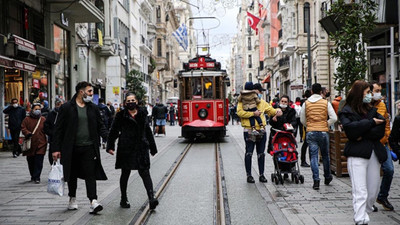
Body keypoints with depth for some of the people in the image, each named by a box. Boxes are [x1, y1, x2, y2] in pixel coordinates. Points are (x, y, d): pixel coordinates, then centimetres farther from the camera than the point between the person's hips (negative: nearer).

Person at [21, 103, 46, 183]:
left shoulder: (43, 119, 7)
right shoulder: (27, 119, 5)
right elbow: (23, 128, 1)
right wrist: (27, 133, -17)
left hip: (41, 144, -1)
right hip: (30, 144, 1)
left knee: (39, 162, -7)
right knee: (31, 162, 10)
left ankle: (37, 177, -5)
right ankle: (33, 175, 28)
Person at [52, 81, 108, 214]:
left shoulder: (93, 108, 9)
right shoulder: (66, 108, -1)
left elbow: (100, 127, 13)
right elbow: (59, 129, -1)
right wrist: (56, 149, -6)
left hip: (89, 147, 1)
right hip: (71, 148, -1)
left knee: (91, 174, -8)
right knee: (72, 174, 12)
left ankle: (93, 201, -13)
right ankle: (72, 199, 30)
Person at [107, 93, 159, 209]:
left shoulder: (142, 114, 9)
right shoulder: (121, 116, 1)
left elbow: (148, 131, 16)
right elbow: (113, 132, 3)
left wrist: (152, 147, 18)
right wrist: (110, 146, -7)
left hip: (141, 148, 1)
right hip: (126, 149, -1)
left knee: (145, 172, -8)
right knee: (125, 174, 9)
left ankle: (151, 198, -14)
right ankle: (124, 199, 23)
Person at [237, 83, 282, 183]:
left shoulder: (263, 103, 17)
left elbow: (271, 110, 21)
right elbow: (240, 112, -16)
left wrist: (277, 111, -1)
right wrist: (253, 114, -20)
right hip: (249, 131, -5)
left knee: (261, 154, 10)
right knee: (249, 153, 0)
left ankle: (261, 175, 18)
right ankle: (249, 175, 8)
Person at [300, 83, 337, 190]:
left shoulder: (306, 103, 2)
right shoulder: (326, 103, -1)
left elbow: (302, 120, 7)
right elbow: (334, 118, -6)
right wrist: (326, 125, 8)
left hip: (311, 133, 0)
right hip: (323, 132, 0)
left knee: (313, 156, 1)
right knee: (325, 155, 16)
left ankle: (316, 181, -7)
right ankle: (327, 177, 30)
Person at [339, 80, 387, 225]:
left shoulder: (371, 110, 16)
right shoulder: (347, 111, 1)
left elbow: (380, 130, 1)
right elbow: (351, 129, -17)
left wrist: (363, 135, -12)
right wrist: (371, 122, -9)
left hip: (374, 153, 6)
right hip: (357, 154, -6)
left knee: (373, 189, 11)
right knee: (360, 191, -12)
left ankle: (367, 209, 32)